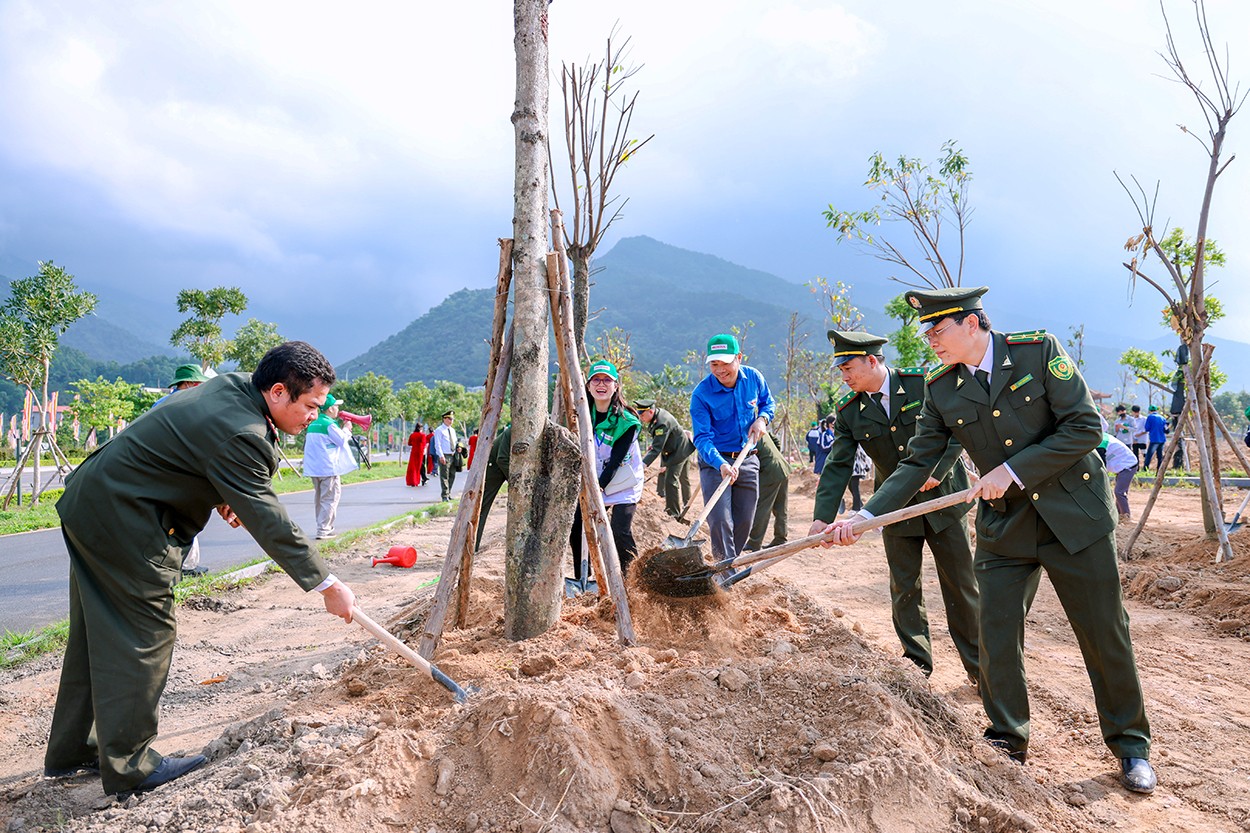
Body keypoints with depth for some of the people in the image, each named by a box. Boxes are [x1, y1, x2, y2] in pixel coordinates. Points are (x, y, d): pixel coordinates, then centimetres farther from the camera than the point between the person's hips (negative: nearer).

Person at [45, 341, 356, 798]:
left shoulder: (236, 383, 0)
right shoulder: (239, 434, -29)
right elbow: (269, 523, -27)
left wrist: (222, 496, 5)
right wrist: (327, 585, -21)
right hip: (121, 522, -10)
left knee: (97, 633, 18)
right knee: (144, 635, -1)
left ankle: (71, 750, 31)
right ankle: (128, 766, 10)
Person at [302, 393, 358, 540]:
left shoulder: (313, 423, 13)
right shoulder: (329, 424, -13)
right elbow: (342, 440, -9)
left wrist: (342, 429, 21)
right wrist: (346, 429, 5)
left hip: (314, 467, 9)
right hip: (328, 467, -9)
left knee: (319, 498, 15)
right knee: (330, 499, -5)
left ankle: (325, 528, 22)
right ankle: (323, 530, -9)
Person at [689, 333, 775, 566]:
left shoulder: (754, 378, -5)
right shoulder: (701, 394, -18)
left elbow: (768, 402, 16)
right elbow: (702, 437, -23)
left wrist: (762, 419, -7)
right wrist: (721, 464, -39)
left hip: (748, 460, 4)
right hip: (715, 461, -4)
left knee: (744, 522, 9)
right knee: (720, 520, -16)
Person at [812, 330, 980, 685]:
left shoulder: (924, 383, -10)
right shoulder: (848, 411, -4)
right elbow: (838, 465, -8)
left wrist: (937, 472, -17)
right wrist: (822, 516, -18)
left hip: (943, 497, -2)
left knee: (961, 585, 6)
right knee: (904, 589, 7)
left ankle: (977, 665, 21)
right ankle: (917, 662, 22)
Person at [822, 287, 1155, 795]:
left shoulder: (1039, 350, -11)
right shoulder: (939, 388, -1)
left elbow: (1085, 427, -13)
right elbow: (918, 464, 0)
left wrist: (1012, 471, -19)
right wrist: (865, 516, -10)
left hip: (1073, 514, -2)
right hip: (1004, 527, 3)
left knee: (1105, 636, 8)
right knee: (996, 639, 3)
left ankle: (1130, 744, 29)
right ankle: (1008, 741, 23)